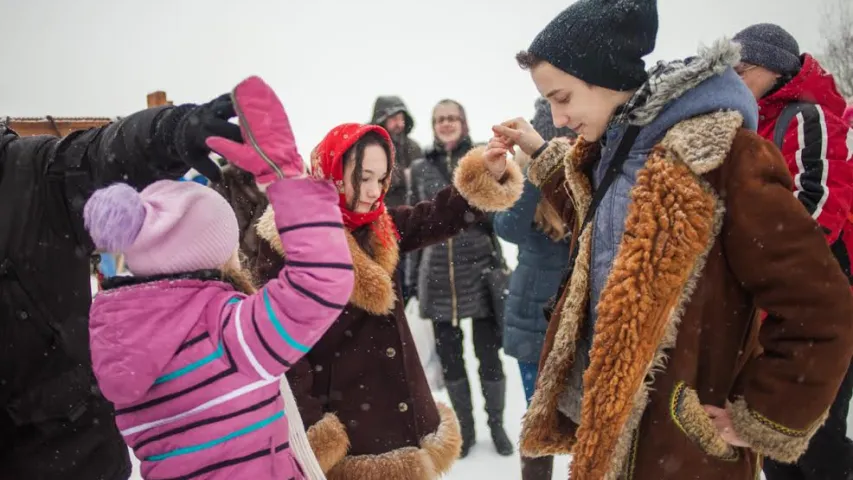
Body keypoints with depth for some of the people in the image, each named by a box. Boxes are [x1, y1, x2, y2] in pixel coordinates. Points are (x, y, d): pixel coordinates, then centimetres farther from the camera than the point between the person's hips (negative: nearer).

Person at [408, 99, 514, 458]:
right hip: (438, 277, 2)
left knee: (488, 353, 5)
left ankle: (496, 423, 28)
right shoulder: (420, 169, 9)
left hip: (480, 272, -2)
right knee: (448, 355, 10)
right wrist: (413, 277, 11)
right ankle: (464, 426, 29)